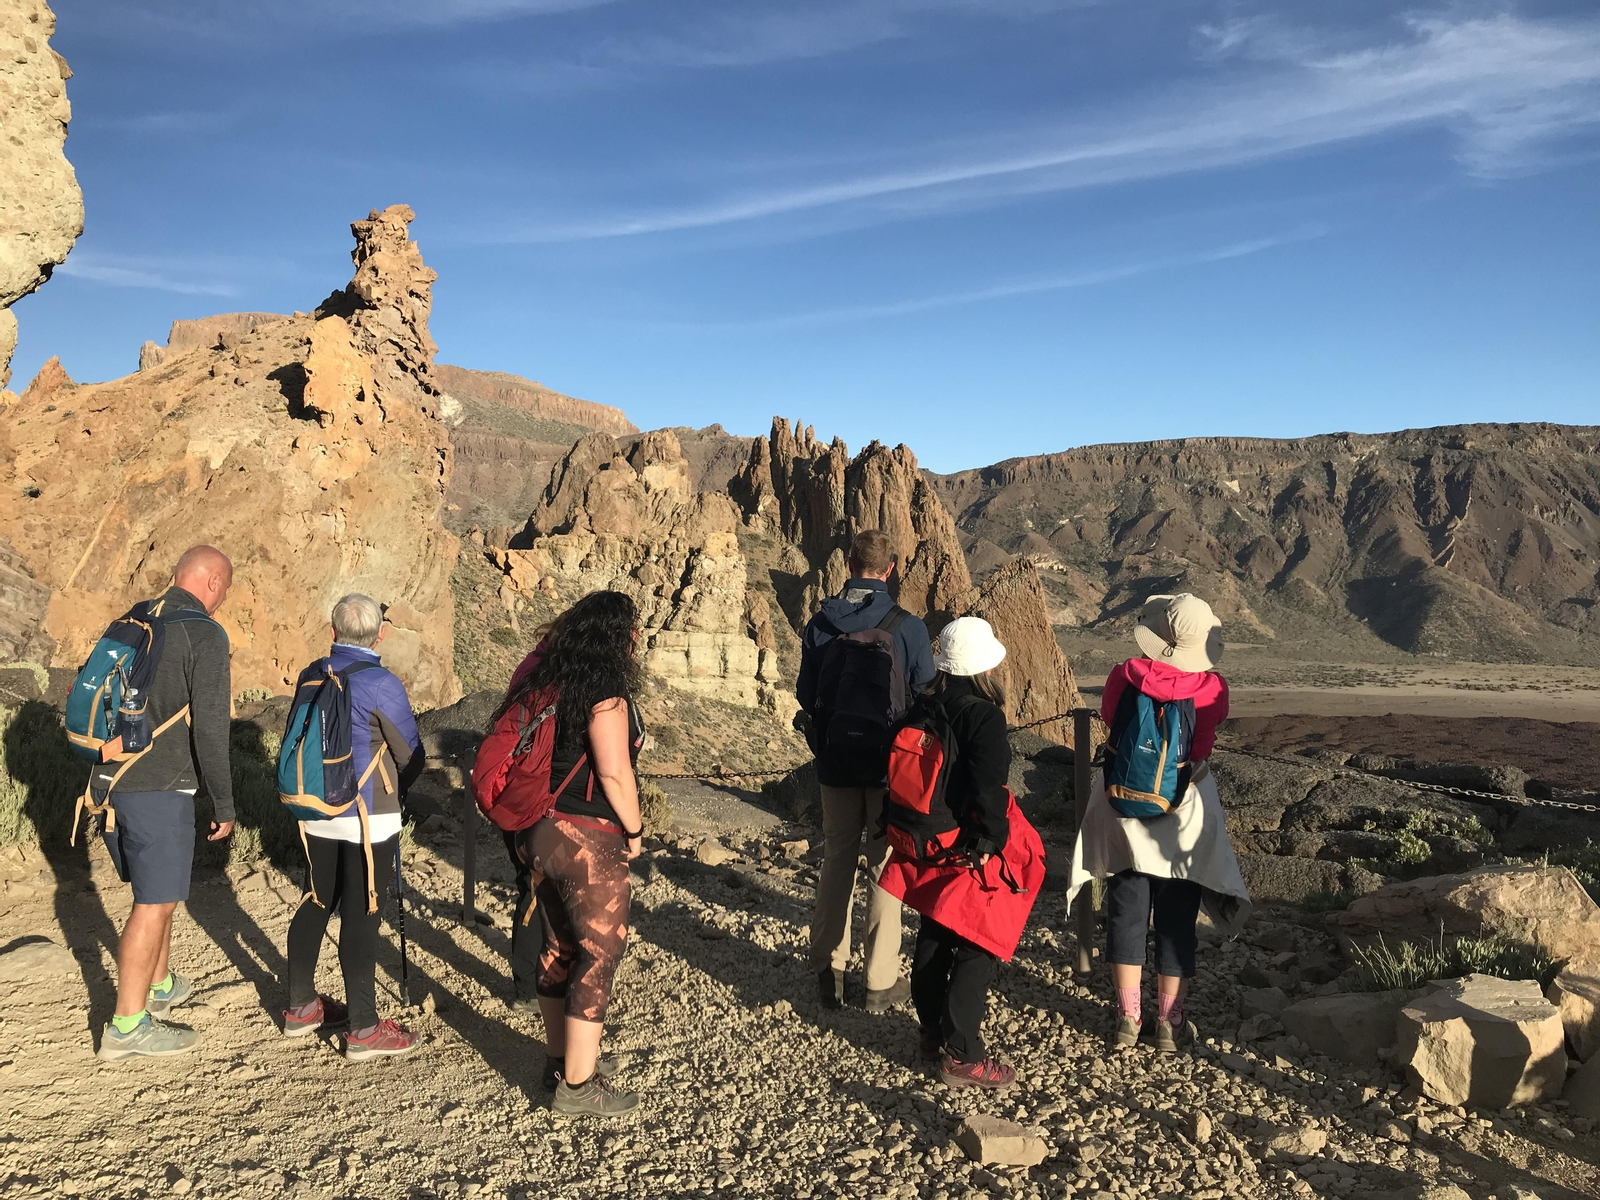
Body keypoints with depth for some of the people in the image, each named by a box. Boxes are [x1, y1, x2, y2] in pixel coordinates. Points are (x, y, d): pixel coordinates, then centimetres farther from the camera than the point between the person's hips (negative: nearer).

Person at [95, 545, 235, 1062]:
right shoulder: (204, 635, -13)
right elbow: (210, 728, -16)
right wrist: (224, 805, -8)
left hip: (109, 781, 8)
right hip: (158, 788, -8)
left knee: (155, 889, 22)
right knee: (154, 903, 2)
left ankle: (160, 986, 38)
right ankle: (128, 1026, 10)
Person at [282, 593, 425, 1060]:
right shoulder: (381, 684, -16)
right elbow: (412, 757, -7)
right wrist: (392, 790, 13)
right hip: (368, 817, -6)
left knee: (315, 904, 18)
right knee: (361, 916, -1)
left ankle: (301, 1007, 32)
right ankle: (363, 1030, 6)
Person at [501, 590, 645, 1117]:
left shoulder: (548, 681, 8)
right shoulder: (606, 691, -17)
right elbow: (613, 771, -21)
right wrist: (634, 829, -7)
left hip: (540, 831, 8)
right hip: (587, 841, -8)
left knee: (559, 946, 19)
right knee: (600, 954, 3)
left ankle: (561, 1058, 34)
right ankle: (578, 1086, 11)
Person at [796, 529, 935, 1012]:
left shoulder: (819, 624, -3)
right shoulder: (908, 627, -13)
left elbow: (805, 695, 5)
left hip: (835, 765, 3)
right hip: (891, 767, -3)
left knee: (836, 862, 15)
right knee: (887, 867, 7)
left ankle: (828, 973, 21)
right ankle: (881, 982, 14)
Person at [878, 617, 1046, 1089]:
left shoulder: (925, 710, 2)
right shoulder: (985, 716, -19)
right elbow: (988, 791, -24)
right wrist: (989, 844, -15)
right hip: (971, 850, -7)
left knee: (934, 937, 18)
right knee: (979, 947, 2)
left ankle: (934, 1032, 32)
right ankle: (961, 1054, 5)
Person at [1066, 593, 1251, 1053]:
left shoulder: (1124, 677, -12)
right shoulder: (1211, 688, -13)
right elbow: (1202, 749, 0)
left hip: (1125, 807, 1)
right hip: (1185, 812, -1)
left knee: (1127, 911, 13)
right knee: (1177, 919, 11)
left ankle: (1128, 1018, 18)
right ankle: (1170, 1022, 19)